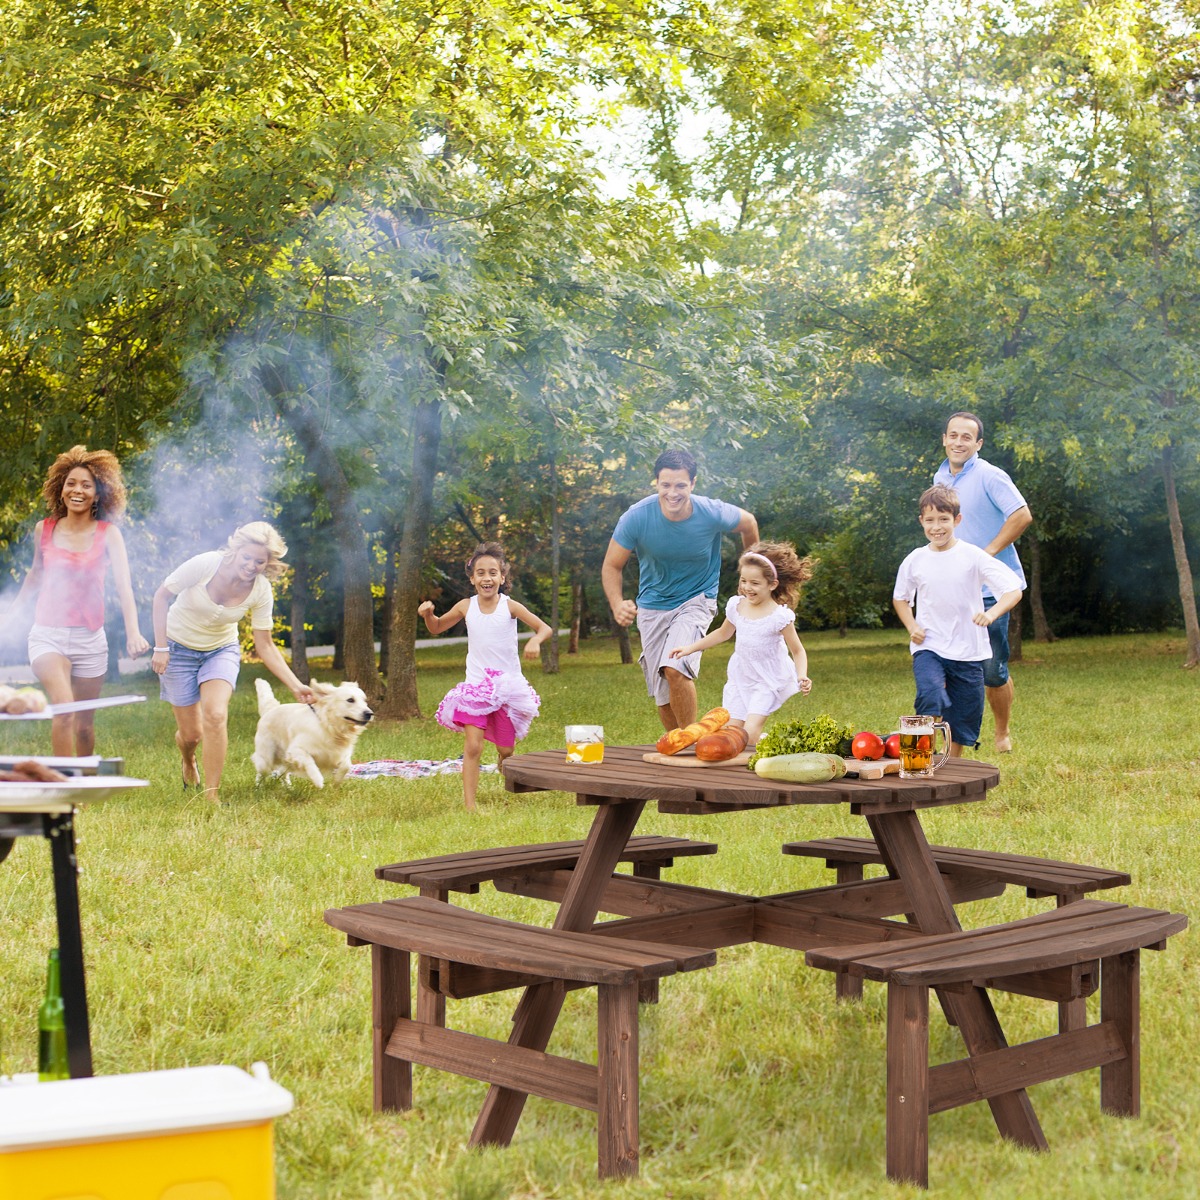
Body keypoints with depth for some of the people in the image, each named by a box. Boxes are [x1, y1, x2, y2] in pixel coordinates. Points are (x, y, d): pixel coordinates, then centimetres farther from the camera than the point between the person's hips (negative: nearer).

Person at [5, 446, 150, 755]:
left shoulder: (108, 534, -4)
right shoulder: (44, 530, 1)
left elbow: (123, 585, -15)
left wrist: (133, 632, -29)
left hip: (90, 637, 0)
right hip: (48, 634, 0)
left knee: (85, 723, 10)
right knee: (63, 709, -23)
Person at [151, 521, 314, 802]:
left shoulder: (261, 591, -17)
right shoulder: (205, 565, -27)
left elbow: (265, 646, -10)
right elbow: (162, 596, -14)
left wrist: (295, 686, -18)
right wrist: (161, 648, -17)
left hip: (221, 650, 1)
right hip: (179, 648, -1)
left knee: (216, 716, -25)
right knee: (191, 734, 1)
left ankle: (212, 794, -13)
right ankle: (188, 763, 40)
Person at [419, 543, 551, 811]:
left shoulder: (509, 606, -6)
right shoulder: (466, 607, 0)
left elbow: (544, 628, -4)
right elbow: (436, 628, 15)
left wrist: (535, 641, -26)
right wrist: (428, 613, -7)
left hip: (508, 686, 0)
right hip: (475, 688, 0)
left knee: (505, 750, 8)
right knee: (473, 746, -15)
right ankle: (469, 806, -16)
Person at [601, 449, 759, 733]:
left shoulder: (713, 514, -21)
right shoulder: (636, 518, -21)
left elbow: (749, 524, 3)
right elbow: (611, 566, -11)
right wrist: (617, 604, -30)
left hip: (697, 600, -2)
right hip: (652, 605, 2)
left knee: (675, 668, -26)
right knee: (662, 693, 4)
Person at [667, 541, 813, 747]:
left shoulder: (779, 616, -18)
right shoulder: (736, 606, -2)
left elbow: (798, 651, -10)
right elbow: (723, 633, 18)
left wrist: (802, 677, -28)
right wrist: (690, 648, 18)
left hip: (768, 682, -5)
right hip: (740, 678, 5)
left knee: (749, 734, -19)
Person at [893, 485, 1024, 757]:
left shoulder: (973, 556, -7)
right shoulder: (914, 561, 0)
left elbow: (1013, 590, -11)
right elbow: (900, 597, 18)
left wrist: (991, 613, -31)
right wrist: (911, 626, 0)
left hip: (967, 651, 0)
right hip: (928, 648, 0)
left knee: (962, 722, 8)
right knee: (930, 696, -29)